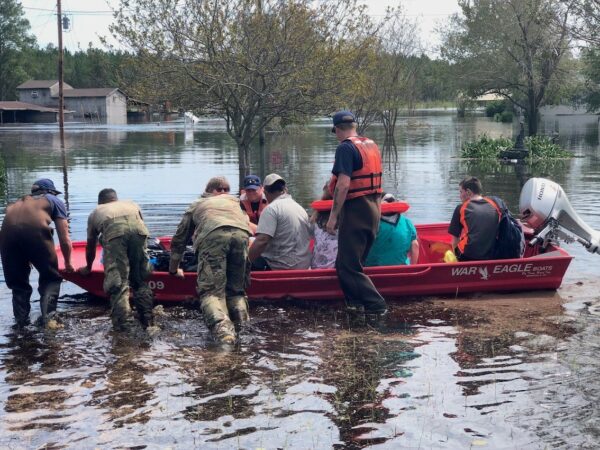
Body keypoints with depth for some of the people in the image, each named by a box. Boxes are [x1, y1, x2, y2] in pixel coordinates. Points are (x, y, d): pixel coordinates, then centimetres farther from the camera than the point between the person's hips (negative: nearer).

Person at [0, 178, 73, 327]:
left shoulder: (19, 202, 40)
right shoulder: (55, 201, 28)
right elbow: (65, 240, 22)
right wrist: (68, 264, 37)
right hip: (35, 231, -3)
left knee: (18, 282, 20)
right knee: (51, 278, 14)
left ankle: (21, 320, 13)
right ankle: (48, 317, 1)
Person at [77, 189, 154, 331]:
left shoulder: (95, 213, 37)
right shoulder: (131, 204, 42)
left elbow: (90, 246, 44)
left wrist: (88, 268, 60)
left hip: (114, 232, -2)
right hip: (137, 229, 2)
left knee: (117, 283, 0)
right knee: (141, 280, 16)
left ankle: (122, 325, -10)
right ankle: (147, 321, 17)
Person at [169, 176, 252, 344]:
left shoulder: (196, 205, 38)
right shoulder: (234, 202, 42)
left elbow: (179, 240, 40)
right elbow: (248, 225, 45)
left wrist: (174, 269, 50)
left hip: (212, 236, -2)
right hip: (241, 235, 2)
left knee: (211, 290, -8)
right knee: (236, 288, 14)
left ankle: (221, 325, -33)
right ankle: (241, 319, -10)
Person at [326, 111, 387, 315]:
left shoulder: (346, 148, -13)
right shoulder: (372, 145, 14)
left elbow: (343, 185, -21)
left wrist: (333, 216, -18)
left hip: (356, 209, -9)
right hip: (374, 207, 9)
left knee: (348, 265, -4)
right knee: (353, 261, 17)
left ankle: (376, 305, -6)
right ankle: (356, 302, 19)